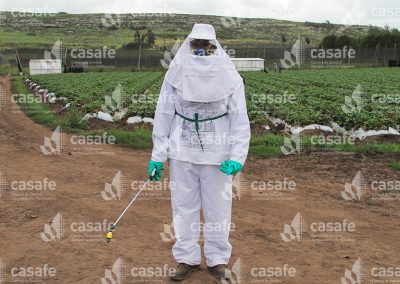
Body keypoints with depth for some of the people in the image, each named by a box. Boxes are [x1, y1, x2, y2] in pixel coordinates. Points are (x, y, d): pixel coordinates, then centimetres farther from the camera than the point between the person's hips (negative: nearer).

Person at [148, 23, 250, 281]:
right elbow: (164, 116, 3)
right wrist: (158, 155, 0)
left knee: (218, 209, 7)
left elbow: (240, 122, -3)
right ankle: (188, 259, 26)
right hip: (182, 153, 2)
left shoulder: (229, 77, -4)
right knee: (184, 207, 10)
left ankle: (218, 260, 26)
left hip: (217, 154, -1)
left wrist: (237, 157, -13)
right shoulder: (177, 74, -1)